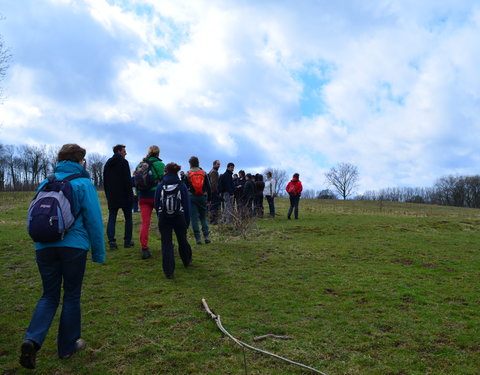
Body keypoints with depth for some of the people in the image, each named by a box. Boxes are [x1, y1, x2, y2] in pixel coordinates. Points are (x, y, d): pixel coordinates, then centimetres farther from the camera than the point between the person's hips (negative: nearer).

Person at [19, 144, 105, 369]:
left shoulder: (45, 184, 11)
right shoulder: (83, 184, -4)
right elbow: (93, 220, -7)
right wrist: (98, 253, 0)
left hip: (44, 247, 4)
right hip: (74, 246, -4)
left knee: (49, 296, 16)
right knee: (72, 296, 11)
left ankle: (32, 339, -6)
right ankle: (68, 346, 23)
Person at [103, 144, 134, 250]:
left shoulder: (107, 164, 14)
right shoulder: (123, 162, -7)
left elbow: (104, 181, 16)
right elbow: (127, 180, -14)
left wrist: (108, 195, 19)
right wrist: (130, 195, -10)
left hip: (112, 197, 5)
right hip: (124, 196, -5)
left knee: (111, 219, 4)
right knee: (128, 218, 6)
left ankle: (111, 241, -4)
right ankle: (127, 241, 6)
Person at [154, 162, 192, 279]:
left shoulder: (160, 186, -2)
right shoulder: (182, 185, -1)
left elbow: (156, 204, 3)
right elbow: (187, 204, 0)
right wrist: (187, 221, 5)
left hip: (164, 218, -1)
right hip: (179, 217, 1)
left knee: (166, 243, 1)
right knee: (182, 240, 19)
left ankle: (168, 271, -3)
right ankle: (187, 261, 40)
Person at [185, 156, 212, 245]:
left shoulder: (187, 174, -1)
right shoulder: (204, 173, 3)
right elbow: (208, 187, 4)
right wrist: (209, 199, 10)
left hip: (192, 197, -2)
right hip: (203, 197, 2)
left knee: (194, 218, 3)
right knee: (203, 217, 13)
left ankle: (198, 238, 0)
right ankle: (206, 236, 2)